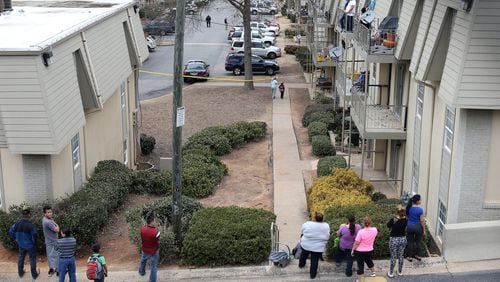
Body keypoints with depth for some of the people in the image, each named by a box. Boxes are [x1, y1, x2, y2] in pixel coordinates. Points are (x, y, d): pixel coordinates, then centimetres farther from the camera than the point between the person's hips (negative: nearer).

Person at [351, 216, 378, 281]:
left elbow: (356, 243, -18)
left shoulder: (361, 232, -26)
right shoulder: (374, 230, -13)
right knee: (369, 261, 31)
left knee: (360, 265, 3)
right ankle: (373, 272, 53)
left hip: (360, 251, -5)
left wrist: (353, 250, -5)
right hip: (369, 250, 5)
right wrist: (370, 226, 13)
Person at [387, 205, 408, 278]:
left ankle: (391, 273, 20)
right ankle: (400, 271, 33)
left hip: (394, 239, -3)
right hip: (403, 239, 3)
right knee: (401, 256, 19)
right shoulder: (405, 220, -11)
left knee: (393, 257, 9)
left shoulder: (393, 220, -22)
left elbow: (388, 225, -1)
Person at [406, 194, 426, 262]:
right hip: (418, 227, -3)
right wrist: (424, 231, -8)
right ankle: (417, 255, 30)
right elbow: (422, 221, -16)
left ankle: (410, 256, 21)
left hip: (410, 226, 3)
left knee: (410, 242, 13)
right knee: (418, 242, 17)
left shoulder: (409, 208, -6)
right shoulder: (420, 209, -19)